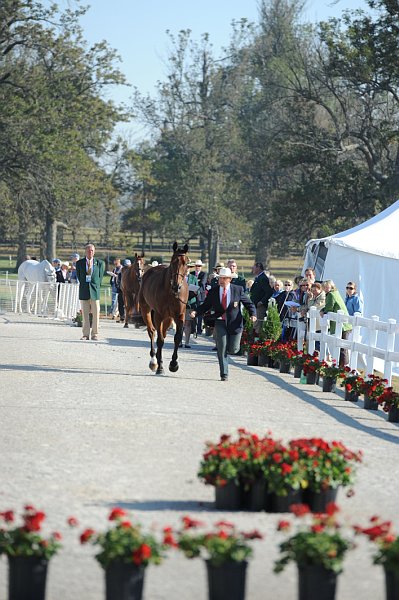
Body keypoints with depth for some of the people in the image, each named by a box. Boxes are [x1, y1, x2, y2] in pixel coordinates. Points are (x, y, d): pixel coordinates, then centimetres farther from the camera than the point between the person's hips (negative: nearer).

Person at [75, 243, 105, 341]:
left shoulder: (100, 263, 6)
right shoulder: (79, 263, 7)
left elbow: (100, 277, 9)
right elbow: (79, 277, 10)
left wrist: (96, 287, 4)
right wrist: (84, 286, 5)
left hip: (95, 291, -1)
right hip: (84, 292, 1)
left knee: (96, 314, -2)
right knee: (85, 314, 2)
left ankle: (95, 334, 4)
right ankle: (85, 334, 5)